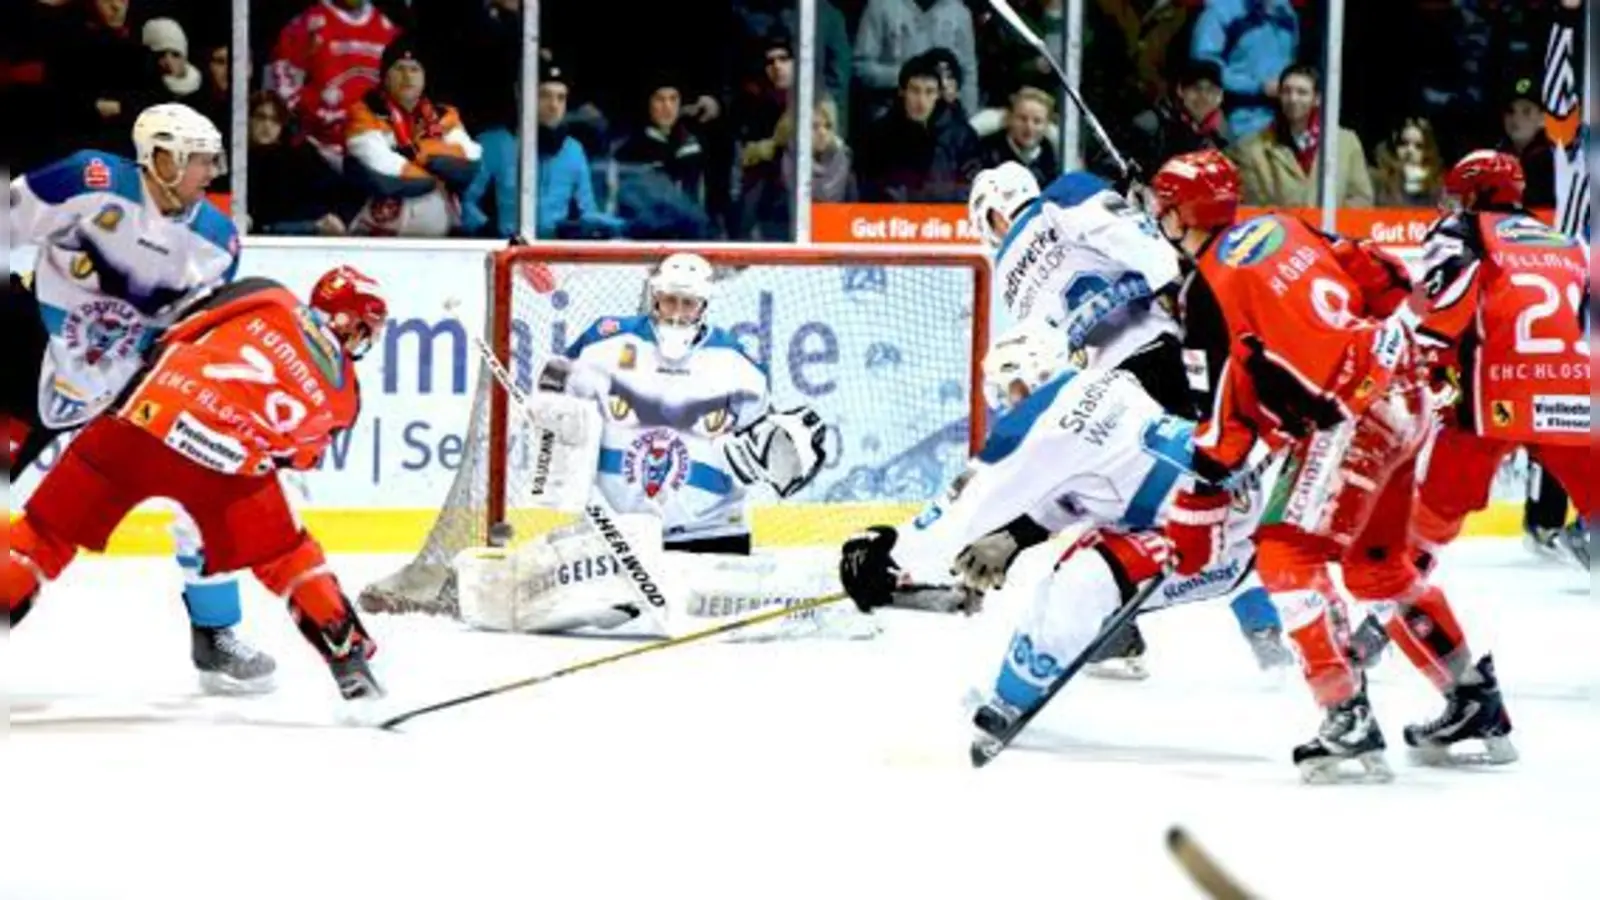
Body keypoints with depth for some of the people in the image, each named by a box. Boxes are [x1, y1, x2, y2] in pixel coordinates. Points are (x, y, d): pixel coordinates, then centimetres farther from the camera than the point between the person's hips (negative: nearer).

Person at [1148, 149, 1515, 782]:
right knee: (1377, 563, 22)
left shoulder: (1210, 287, -7)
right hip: (1406, 392, 9)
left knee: (1287, 556, -8)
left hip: (1353, 414, -9)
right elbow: (1387, 282, 17)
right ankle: (1478, 702, 29)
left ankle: (1349, 721, -17)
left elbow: (1222, 420, -8)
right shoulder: (1282, 230, 15)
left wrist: (1192, 516, -4)